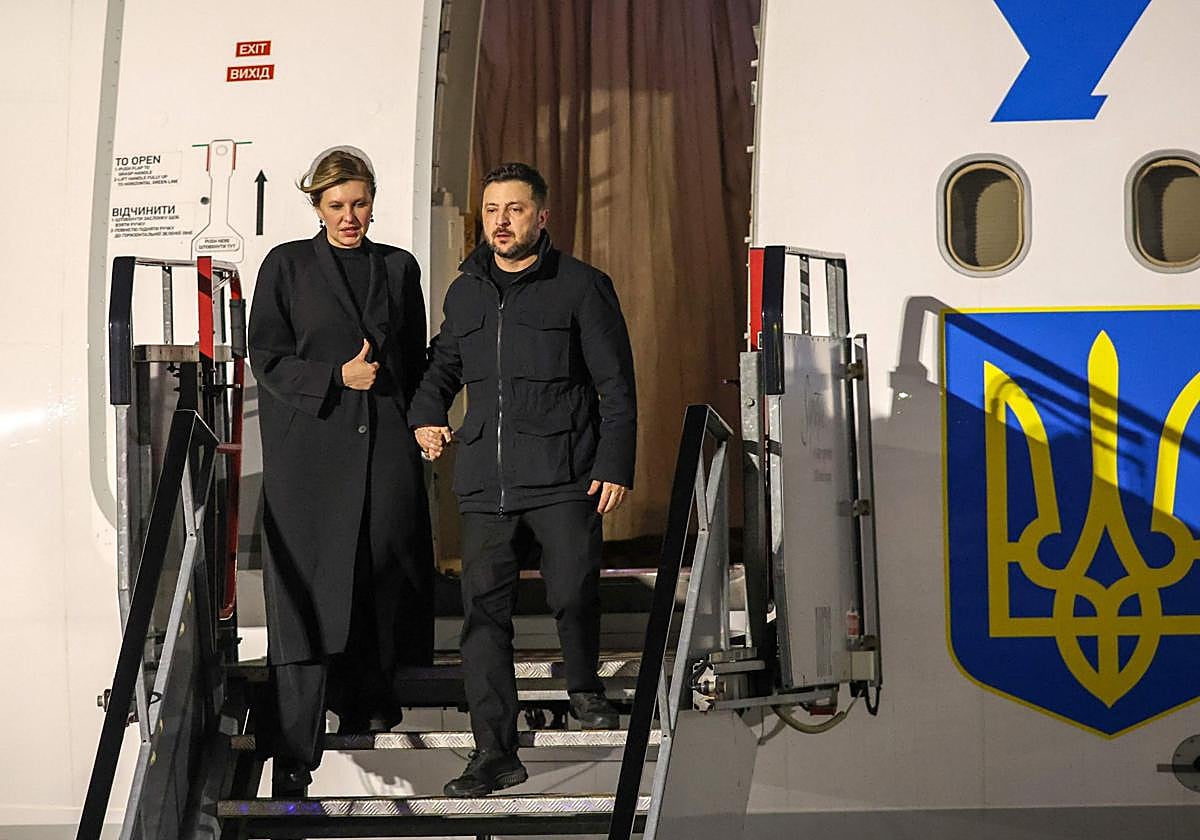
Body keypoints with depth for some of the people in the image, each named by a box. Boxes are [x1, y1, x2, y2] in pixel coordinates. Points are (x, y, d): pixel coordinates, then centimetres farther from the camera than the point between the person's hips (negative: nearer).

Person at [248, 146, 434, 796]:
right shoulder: (288, 266, 5)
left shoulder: (398, 268, 14)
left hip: (386, 445, 3)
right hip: (311, 447, -3)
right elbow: (267, 357, 0)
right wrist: (337, 376, -11)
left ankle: (365, 699, 21)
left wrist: (416, 423, 8)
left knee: (381, 577, 1)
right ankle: (294, 758, -11)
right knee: (308, 591, -9)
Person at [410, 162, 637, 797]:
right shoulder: (465, 292, 15)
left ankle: (583, 687, 26)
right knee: (484, 609, -3)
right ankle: (495, 751, -1)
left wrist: (615, 464, -6)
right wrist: (426, 413, 12)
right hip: (485, 482, 4)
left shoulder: (581, 287, 1)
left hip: (564, 479, -4)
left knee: (574, 594, -7)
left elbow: (616, 386, 1)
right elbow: (444, 362, 31)